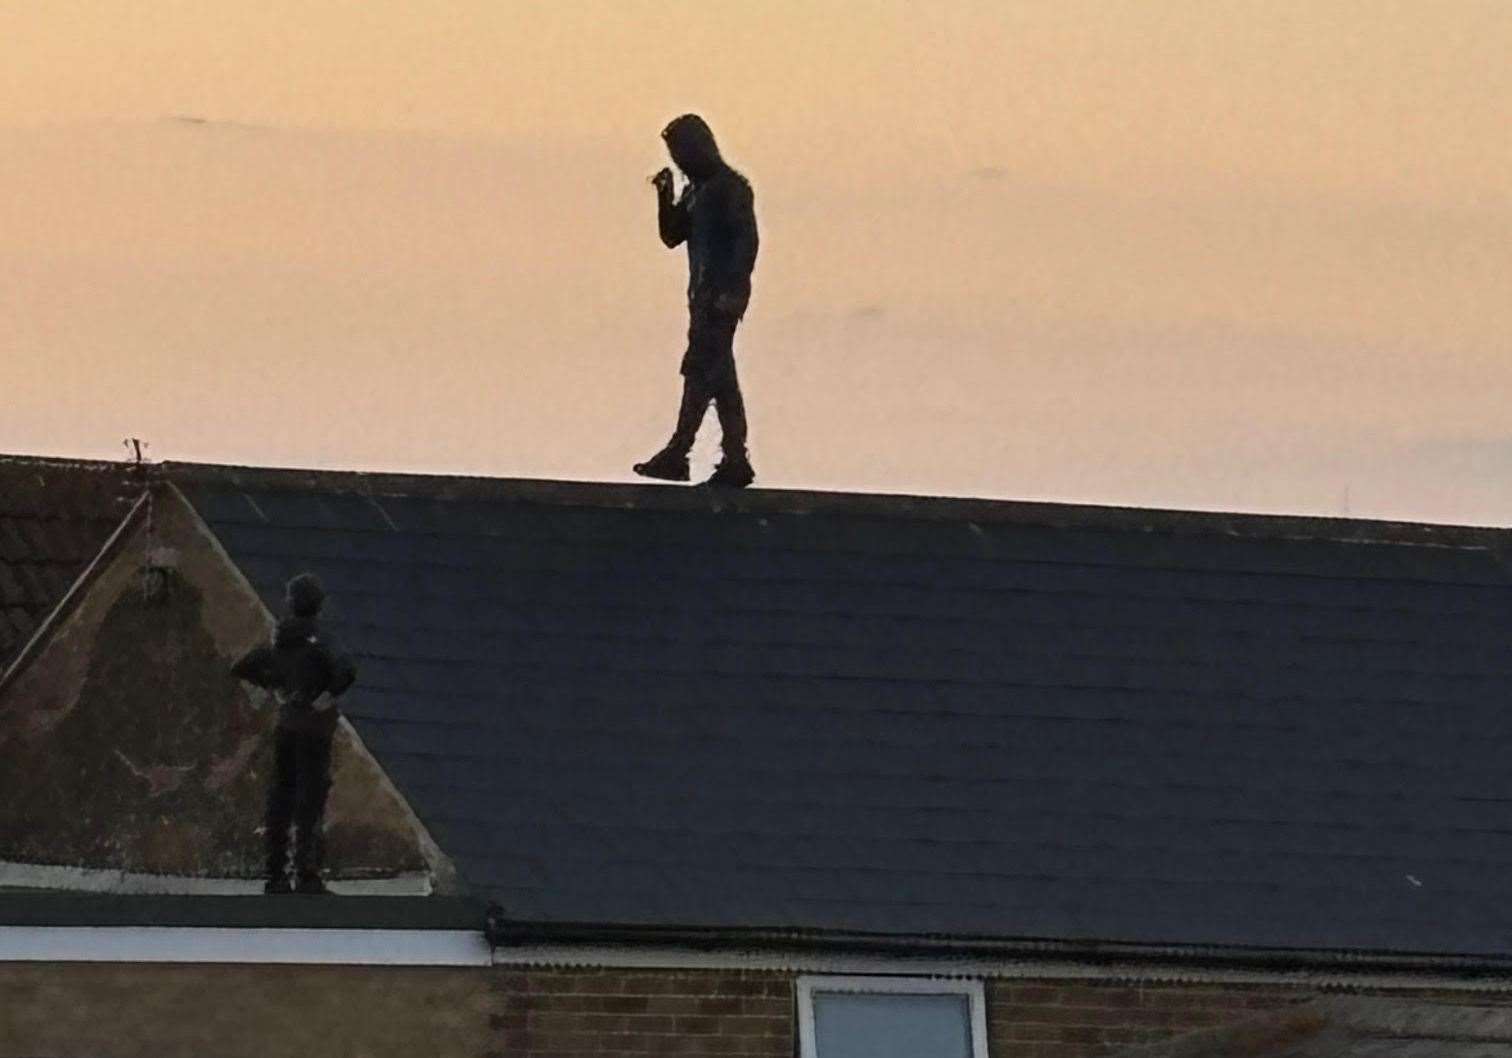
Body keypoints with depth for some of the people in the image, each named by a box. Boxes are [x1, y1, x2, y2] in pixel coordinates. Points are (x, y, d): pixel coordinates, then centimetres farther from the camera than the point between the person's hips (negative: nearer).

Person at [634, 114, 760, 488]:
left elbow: (746, 240, -17)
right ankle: (735, 460, 10)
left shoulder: (729, 187, -11)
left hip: (722, 297, -10)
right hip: (703, 295, 10)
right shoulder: (696, 190, 17)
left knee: (700, 370, -12)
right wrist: (665, 196, 4)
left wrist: (732, 291, -23)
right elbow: (672, 236, 19)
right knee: (719, 377, 9)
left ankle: (677, 455, -16)